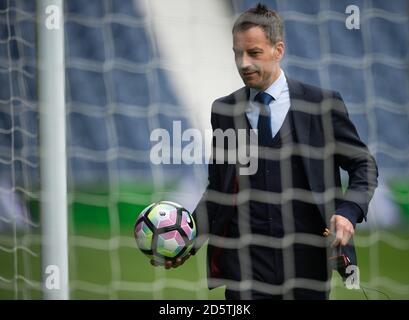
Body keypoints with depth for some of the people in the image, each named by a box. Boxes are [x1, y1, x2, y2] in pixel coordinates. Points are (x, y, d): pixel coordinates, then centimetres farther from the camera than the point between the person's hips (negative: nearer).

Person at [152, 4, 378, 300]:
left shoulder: (322, 104, 1)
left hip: (307, 258, -1)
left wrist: (349, 212, -12)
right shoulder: (224, 111, 8)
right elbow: (218, 186, 12)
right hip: (246, 259, 1)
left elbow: (363, 165, 6)